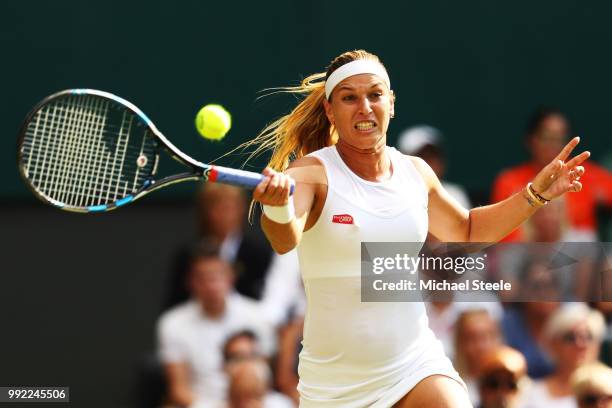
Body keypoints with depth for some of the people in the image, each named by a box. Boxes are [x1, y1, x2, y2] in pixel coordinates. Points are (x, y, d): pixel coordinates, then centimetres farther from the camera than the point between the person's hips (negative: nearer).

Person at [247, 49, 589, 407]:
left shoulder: (416, 172, 4)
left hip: (417, 364, 3)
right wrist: (278, 208, -57)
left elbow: (466, 230, 24)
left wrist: (537, 192, 13)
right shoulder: (311, 173, -13)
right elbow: (285, 240, -34)